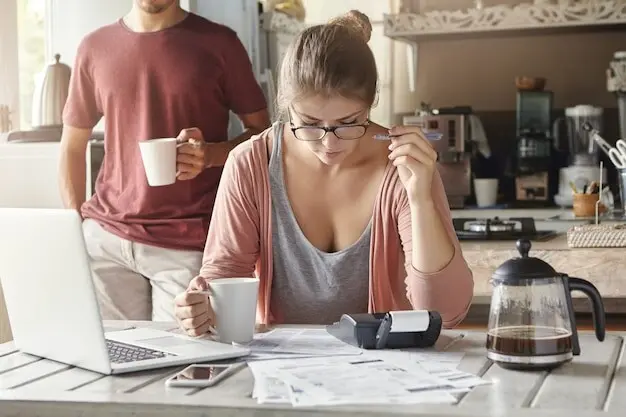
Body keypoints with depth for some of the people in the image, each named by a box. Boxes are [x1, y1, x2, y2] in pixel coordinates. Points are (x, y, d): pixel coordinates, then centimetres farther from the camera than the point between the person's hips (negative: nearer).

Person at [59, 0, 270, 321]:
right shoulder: (95, 47, 10)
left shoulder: (218, 43, 3)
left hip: (188, 245, -2)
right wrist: (76, 227, 5)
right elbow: (72, 147, 16)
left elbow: (262, 134, 6)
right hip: (105, 238, 2)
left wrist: (211, 154, -14)